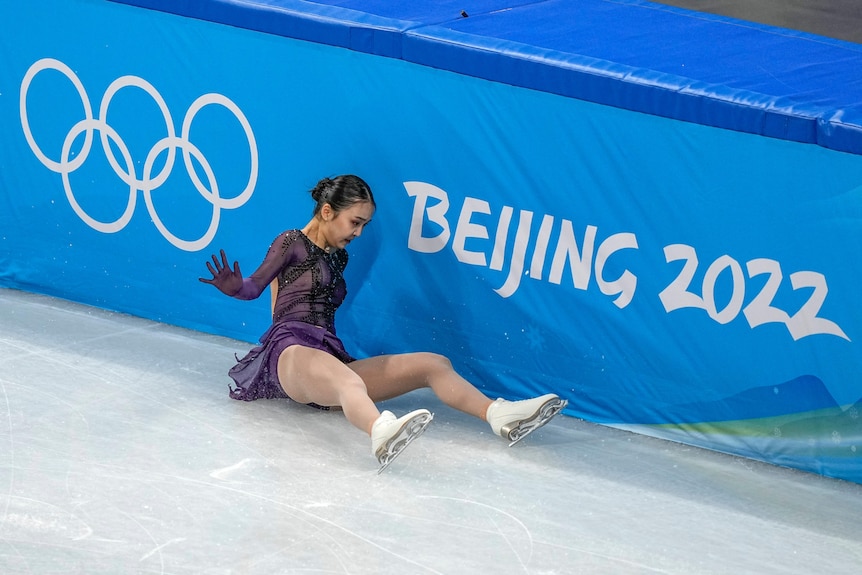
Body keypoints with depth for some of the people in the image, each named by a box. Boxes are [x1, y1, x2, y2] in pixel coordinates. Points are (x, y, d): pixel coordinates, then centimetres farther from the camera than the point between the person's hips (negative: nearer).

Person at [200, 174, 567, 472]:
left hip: (330, 355, 8)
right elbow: (253, 288, -2)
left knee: (433, 363, -5)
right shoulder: (293, 244, 7)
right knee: (348, 381, -45)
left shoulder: (338, 256, 28)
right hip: (292, 349, -8)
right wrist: (233, 287, -20)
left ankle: (500, 415, -29)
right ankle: (382, 435, -79)